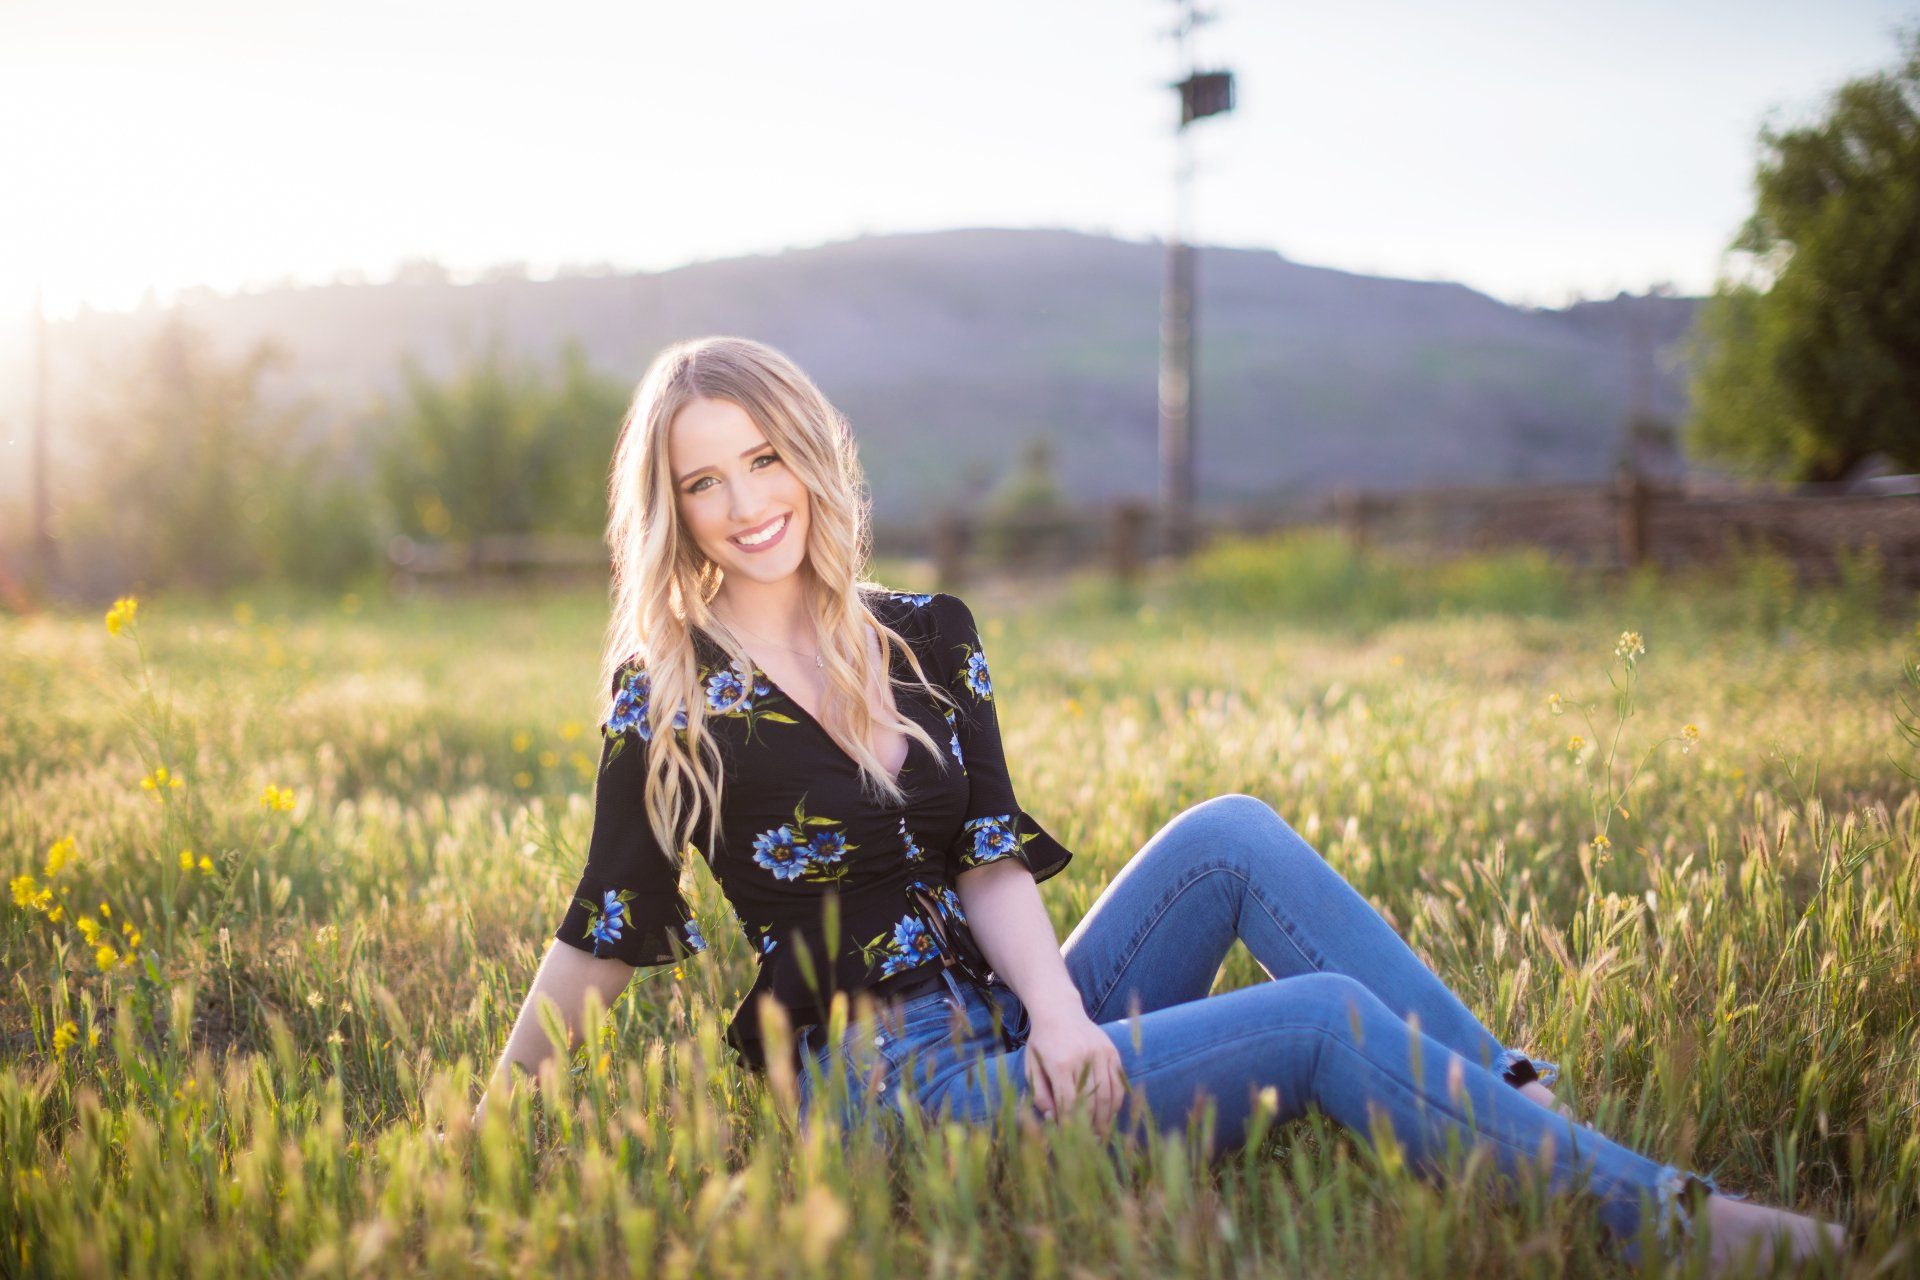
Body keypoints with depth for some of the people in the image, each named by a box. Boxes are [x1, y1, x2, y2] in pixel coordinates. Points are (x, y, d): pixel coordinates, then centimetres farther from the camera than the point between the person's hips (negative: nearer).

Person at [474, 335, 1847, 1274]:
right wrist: (485, 1134, -6)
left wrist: (1056, 1010, -17)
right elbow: (603, 936, -4)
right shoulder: (666, 700, -6)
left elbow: (993, 860, 1)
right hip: (893, 1088, -5)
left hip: (1010, 1027, 5)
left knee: (1229, 834, -16)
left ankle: (1531, 1103, -14)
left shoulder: (928, 638, 9)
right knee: (1328, 1021, -19)